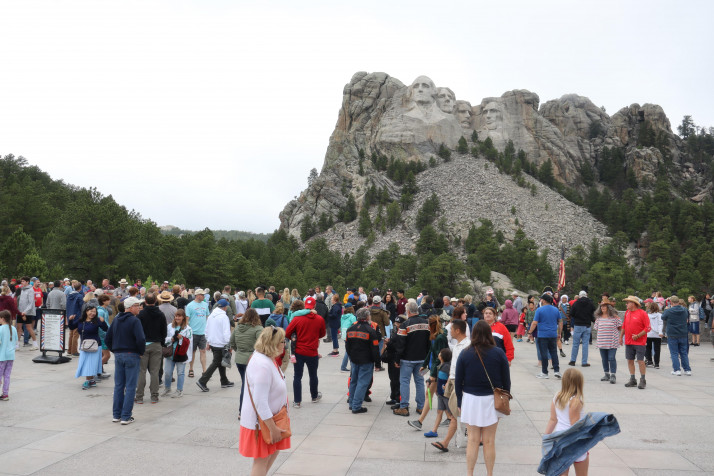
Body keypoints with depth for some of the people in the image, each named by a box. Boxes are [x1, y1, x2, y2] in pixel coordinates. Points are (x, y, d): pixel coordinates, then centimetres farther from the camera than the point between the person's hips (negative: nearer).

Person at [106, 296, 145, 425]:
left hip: (118, 355, 7)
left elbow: (108, 338, 14)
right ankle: (126, 417, 1)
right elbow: (141, 339, -22)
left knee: (118, 386, 13)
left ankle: (116, 415, 18)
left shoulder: (116, 319, 9)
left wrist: (114, 351, 18)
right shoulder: (134, 321, -14)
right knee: (130, 387, 0)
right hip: (132, 356, -7)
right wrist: (141, 352, -7)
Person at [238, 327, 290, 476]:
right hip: (261, 421, -10)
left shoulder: (268, 359, 3)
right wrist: (272, 428, -25)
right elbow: (260, 402, -30)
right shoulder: (262, 365, -30)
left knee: (273, 452, 23)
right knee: (261, 460, 4)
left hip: (270, 417, 10)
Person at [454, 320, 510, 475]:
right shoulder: (499, 353, -5)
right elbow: (506, 380, 1)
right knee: (489, 441, 10)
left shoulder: (465, 354, -5)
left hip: (470, 400, 0)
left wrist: (459, 402, 9)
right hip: (492, 400, 0)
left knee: (473, 440, 9)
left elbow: (458, 381, -1)